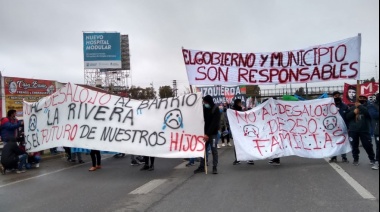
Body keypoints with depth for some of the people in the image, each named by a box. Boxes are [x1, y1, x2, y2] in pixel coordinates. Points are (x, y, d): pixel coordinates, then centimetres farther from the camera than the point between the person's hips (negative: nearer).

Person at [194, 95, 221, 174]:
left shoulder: (216, 110, -12)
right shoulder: (203, 108, 2)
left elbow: (214, 123, -18)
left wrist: (208, 134, -23)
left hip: (213, 134, -4)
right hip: (205, 133, 5)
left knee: (214, 150, 0)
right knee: (203, 150, 7)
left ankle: (215, 167, 6)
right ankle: (202, 166, 14)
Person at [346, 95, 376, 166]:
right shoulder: (352, 107, 13)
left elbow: (369, 113, -19)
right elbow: (346, 117, 4)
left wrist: (360, 106, -17)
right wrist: (353, 112, -11)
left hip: (364, 130, -2)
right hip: (353, 130, 2)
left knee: (367, 145, 1)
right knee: (354, 146, 7)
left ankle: (372, 158, 19)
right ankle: (355, 159, 19)